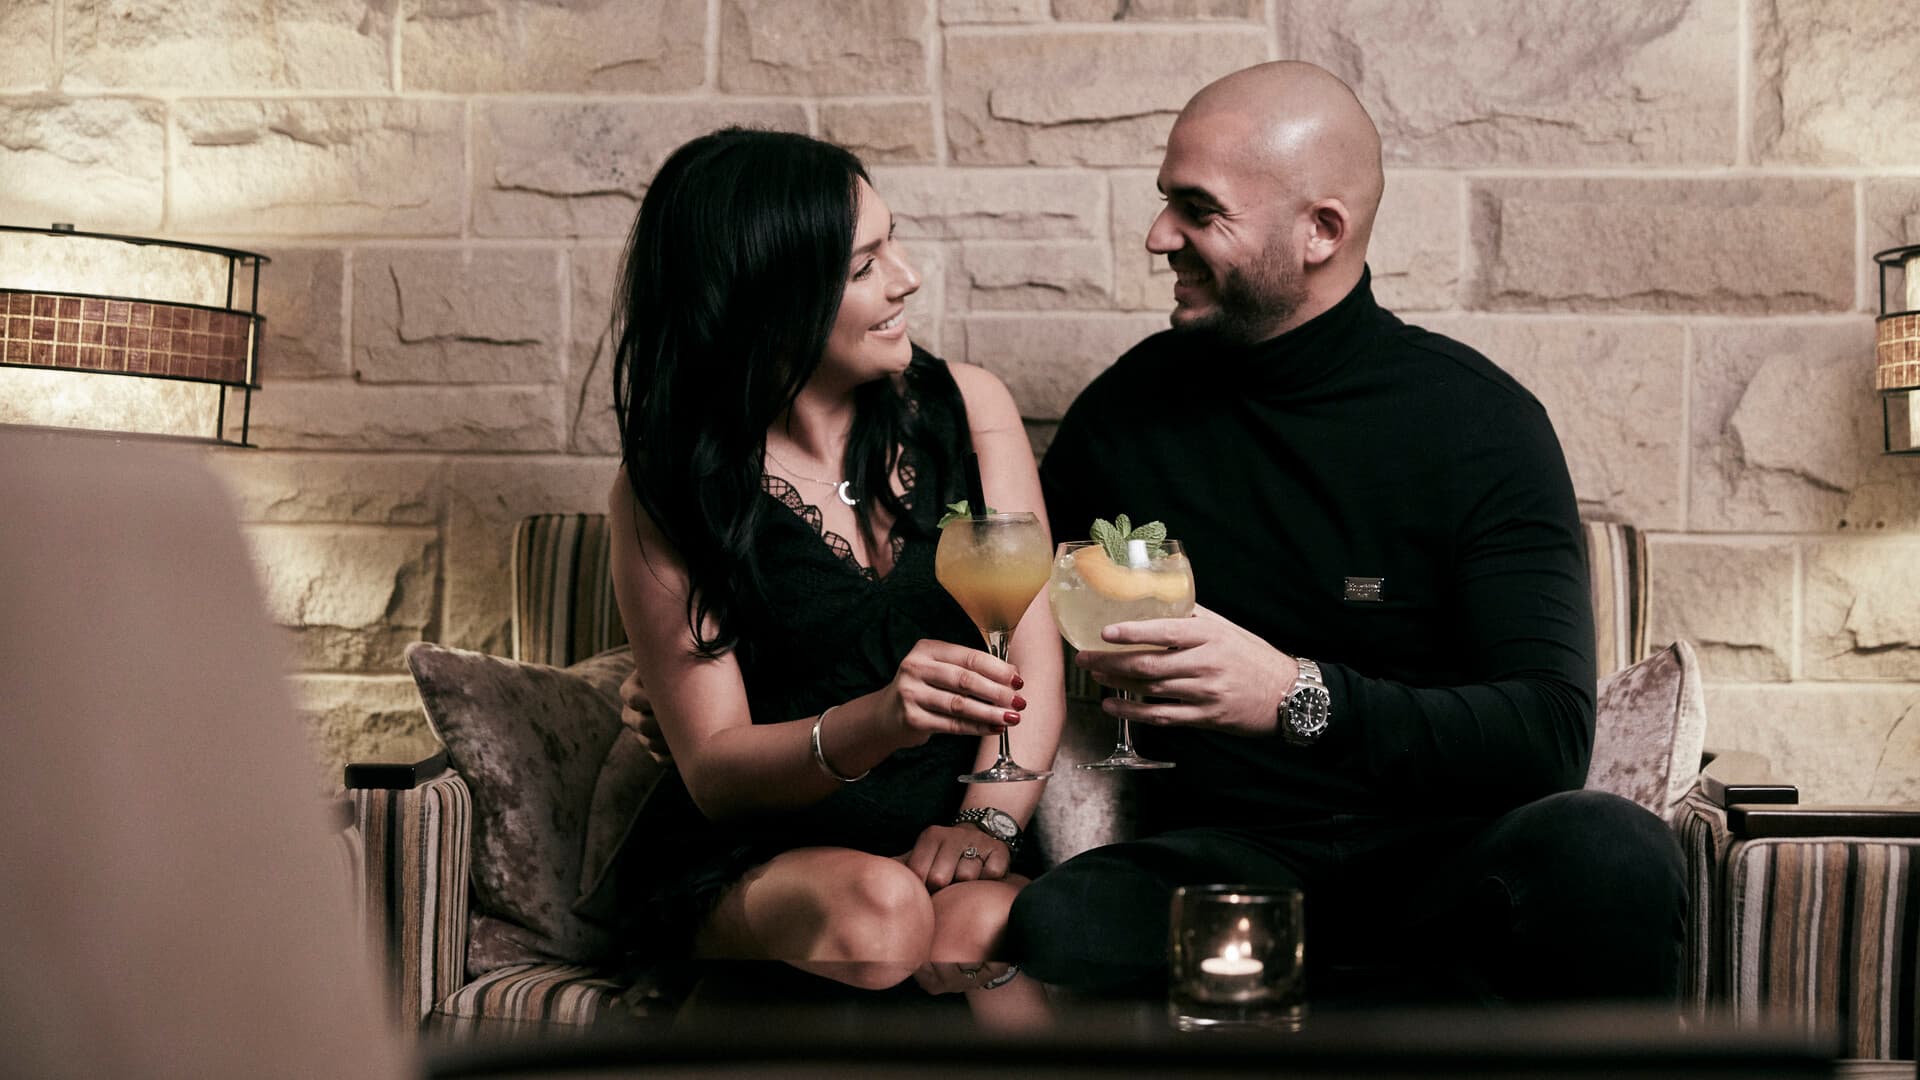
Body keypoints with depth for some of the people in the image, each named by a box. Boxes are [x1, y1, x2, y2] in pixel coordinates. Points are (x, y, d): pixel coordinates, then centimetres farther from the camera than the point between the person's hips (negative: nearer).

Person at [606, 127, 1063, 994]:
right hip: (744, 869, -1)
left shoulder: (967, 408, 5)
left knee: (978, 931, -33)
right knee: (881, 911, -34)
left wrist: (990, 817, -19)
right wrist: (877, 723, -27)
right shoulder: (662, 496, -4)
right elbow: (712, 770, -7)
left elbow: (1033, 653, 0)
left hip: (941, 840, 2)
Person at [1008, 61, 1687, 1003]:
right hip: (1219, 852, 2)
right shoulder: (1131, 408, 8)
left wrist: (1300, 697, -26)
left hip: (1438, 853, -1)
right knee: (1061, 927, -32)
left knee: (1610, 856, -34)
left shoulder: (1476, 419, -3)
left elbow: (1550, 733, -13)